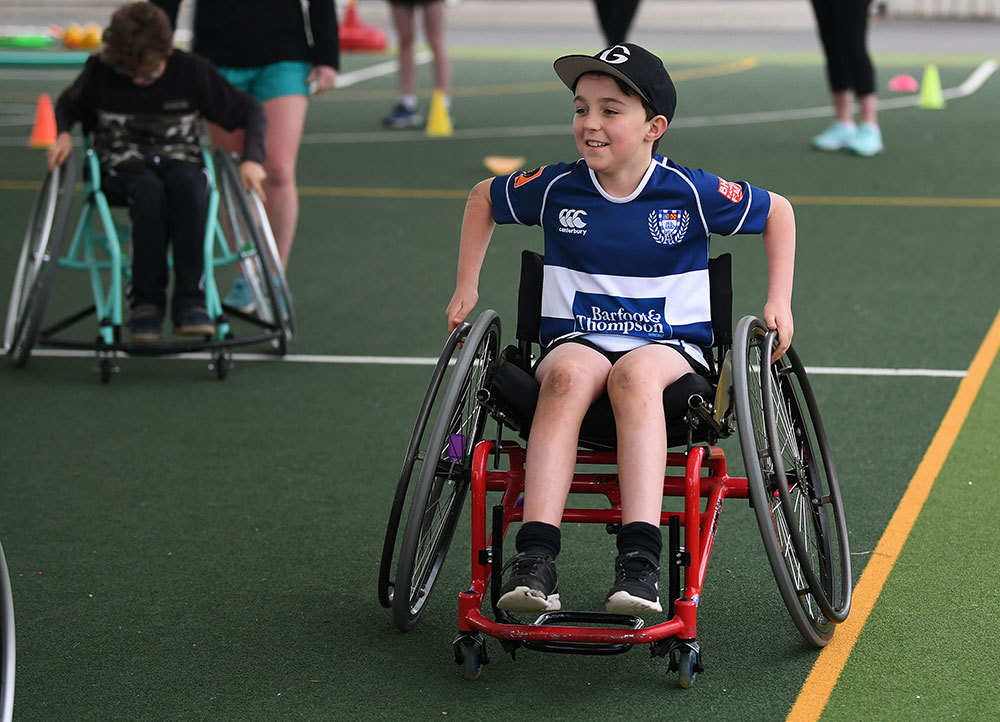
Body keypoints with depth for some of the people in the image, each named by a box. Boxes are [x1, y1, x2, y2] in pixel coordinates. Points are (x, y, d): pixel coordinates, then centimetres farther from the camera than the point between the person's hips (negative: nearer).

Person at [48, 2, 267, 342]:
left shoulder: (191, 71, -7)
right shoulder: (100, 71, -5)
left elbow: (250, 112, 1)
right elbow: (68, 104, 16)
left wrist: (252, 159, -14)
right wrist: (63, 134, -5)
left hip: (179, 160, 0)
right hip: (122, 166, 0)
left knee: (189, 185, -38)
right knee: (149, 190, -38)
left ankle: (190, 301, -37)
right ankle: (146, 302, -32)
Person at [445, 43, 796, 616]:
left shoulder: (691, 192, -3)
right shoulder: (555, 187, 2)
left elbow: (777, 211, 13)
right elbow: (483, 199, 23)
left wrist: (780, 302, 7)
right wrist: (467, 287, 19)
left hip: (671, 347, -1)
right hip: (576, 342, 1)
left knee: (634, 374, -39)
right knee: (569, 374, -37)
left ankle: (640, 560, -49)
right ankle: (536, 558, -47)